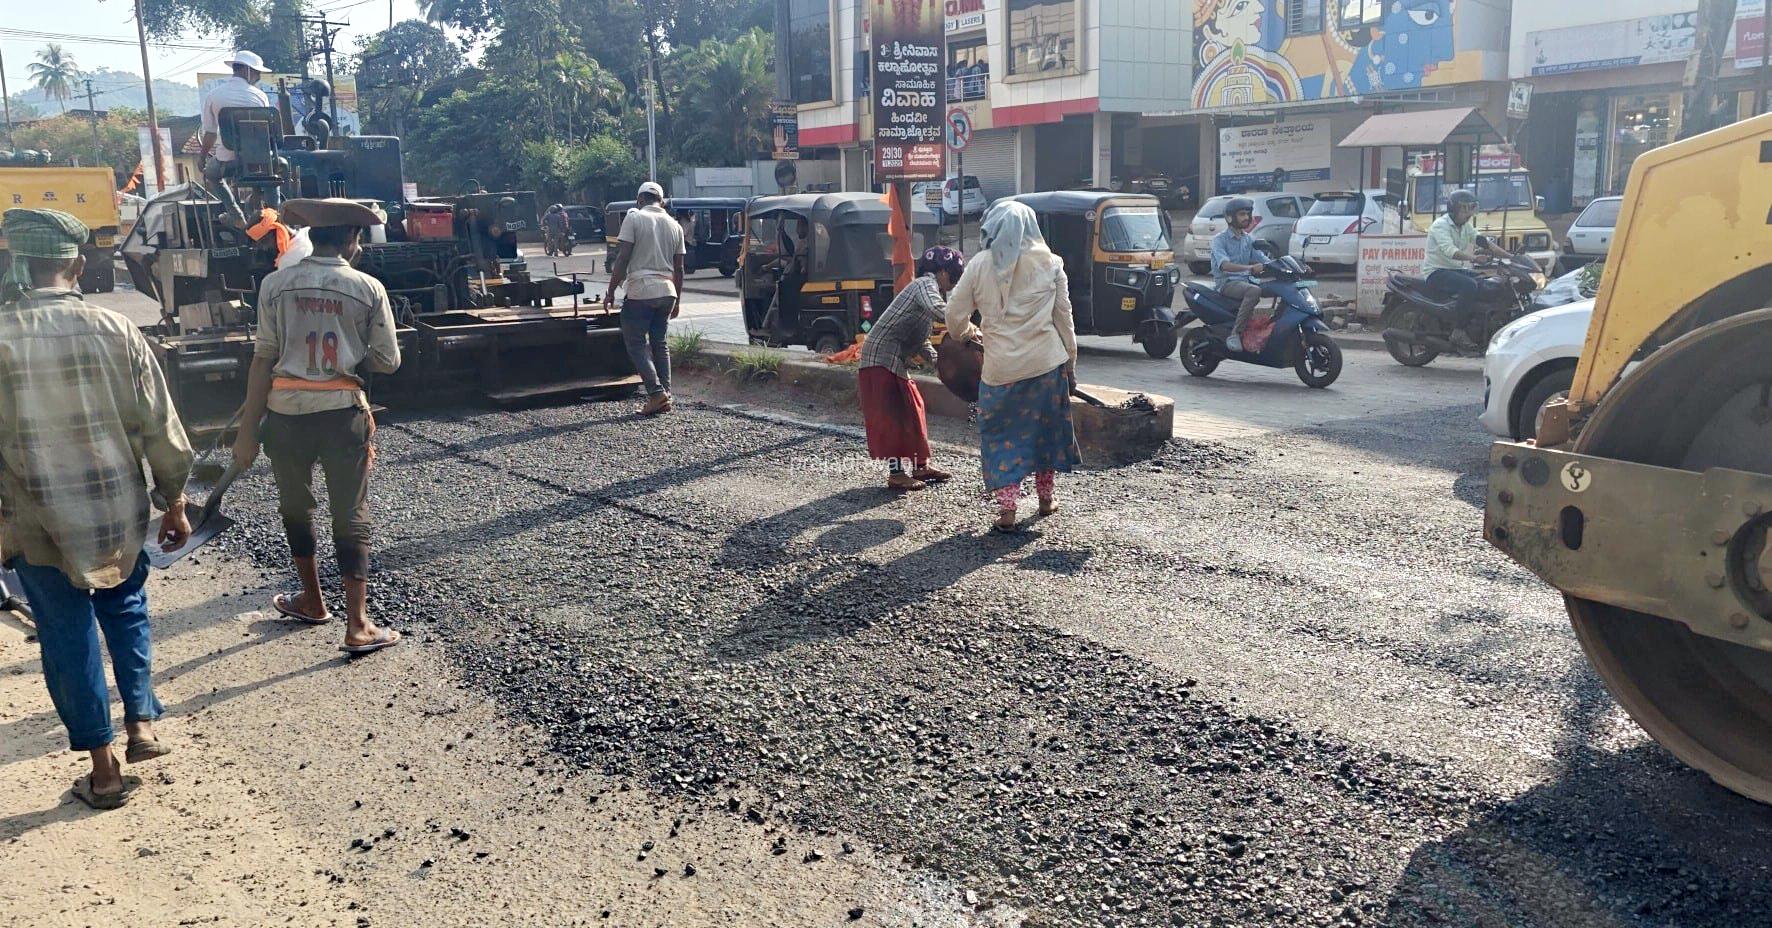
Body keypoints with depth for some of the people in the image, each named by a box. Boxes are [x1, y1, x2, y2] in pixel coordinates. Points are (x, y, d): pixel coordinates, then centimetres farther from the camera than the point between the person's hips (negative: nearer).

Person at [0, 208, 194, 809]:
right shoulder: (116, 331, -8)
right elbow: (160, 427, -4)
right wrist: (173, 503, 8)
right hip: (119, 516, 1)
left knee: (68, 637, 11)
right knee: (125, 611, 26)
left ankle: (104, 770, 18)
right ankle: (141, 723, 21)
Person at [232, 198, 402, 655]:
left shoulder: (276, 284, -2)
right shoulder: (368, 288, -3)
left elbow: (264, 359, -3)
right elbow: (387, 360, 0)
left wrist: (248, 430, 0)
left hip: (287, 412, 1)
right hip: (343, 412, -1)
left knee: (295, 505, 21)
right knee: (350, 517, 6)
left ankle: (313, 602, 36)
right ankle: (357, 625, 3)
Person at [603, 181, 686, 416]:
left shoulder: (634, 218, -4)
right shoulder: (674, 225, 12)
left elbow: (622, 258, -9)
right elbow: (679, 268, 14)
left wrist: (611, 291, -4)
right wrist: (676, 300, 21)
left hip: (640, 291, -5)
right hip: (667, 291, 6)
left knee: (636, 343, 1)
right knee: (659, 343, 13)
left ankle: (656, 391, -12)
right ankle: (666, 396, 7)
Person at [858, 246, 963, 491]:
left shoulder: (929, 288, 20)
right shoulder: (925, 284, -10)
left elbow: (920, 342, 19)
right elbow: (936, 308, -35)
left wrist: (939, 361, 7)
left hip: (897, 360, 10)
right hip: (882, 358, -10)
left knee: (912, 410, 14)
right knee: (891, 414, -7)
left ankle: (920, 466, 22)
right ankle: (896, 473, -3)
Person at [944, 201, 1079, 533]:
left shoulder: (981, 266, -4)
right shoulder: (1050, 264, 1)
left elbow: (955, 313, 0)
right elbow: (1064, 317, 3)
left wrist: (967, 332, 22)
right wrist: (1071, 362, 12)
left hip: (1002, 366, -2)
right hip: (1048, 362, 2)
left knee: (1002, 433, 9)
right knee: (1046, 427, 19)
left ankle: (1007, 509, -1)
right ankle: (1045, 497, 32)